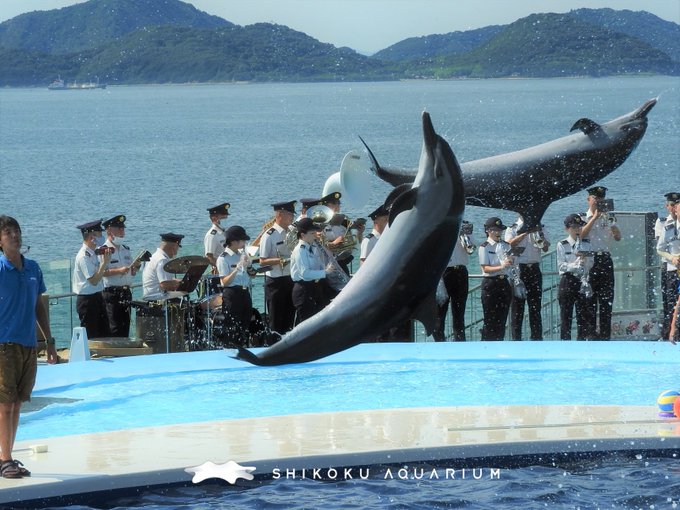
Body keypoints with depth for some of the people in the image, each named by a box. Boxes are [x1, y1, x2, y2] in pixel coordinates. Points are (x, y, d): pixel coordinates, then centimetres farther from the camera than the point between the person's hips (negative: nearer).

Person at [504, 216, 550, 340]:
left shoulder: (539, 228, 12)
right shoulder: (512, 229, 4)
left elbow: (545, 248, 4)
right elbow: (510, 243, -15)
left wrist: (540, 234, -14)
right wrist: (526, 232, -19)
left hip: (534, 269, 3)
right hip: (518, 269, -3)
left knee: (535, 304, 4)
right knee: (517, 304, -2)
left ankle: (537, 337, 9)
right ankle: (516, 338, 1)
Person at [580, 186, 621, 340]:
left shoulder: (607, 218, 14)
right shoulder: (583, 218, 5)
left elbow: (618, 237, 2)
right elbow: (581, 235, -13)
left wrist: (609, 218, -9)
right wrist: (595, 217, -14)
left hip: (605, 260, 3)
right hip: (589, 260, -3)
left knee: (606, 298, 2)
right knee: (590, 298, -1)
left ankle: (605, 334, 5)